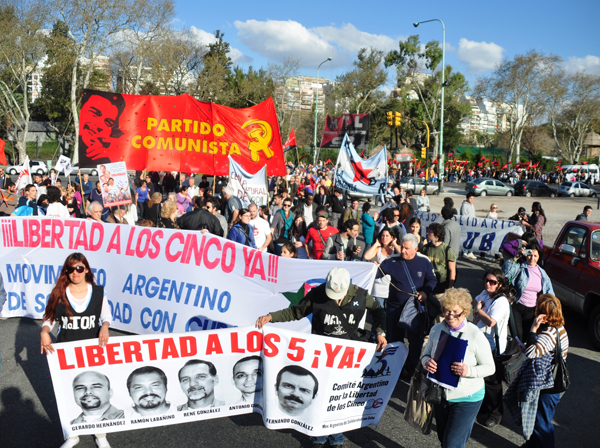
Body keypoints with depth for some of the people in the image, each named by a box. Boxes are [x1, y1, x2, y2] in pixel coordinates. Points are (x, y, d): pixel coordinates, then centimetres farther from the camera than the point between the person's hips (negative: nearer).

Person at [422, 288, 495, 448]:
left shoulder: (476, 335, -17)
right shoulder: (436, 330, -3)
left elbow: (490, 367, -11)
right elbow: (426, 354, 8)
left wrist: (469, 371, -30)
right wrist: (426, 362, -16)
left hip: (466, 398, -5)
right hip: (440, 394, 5)